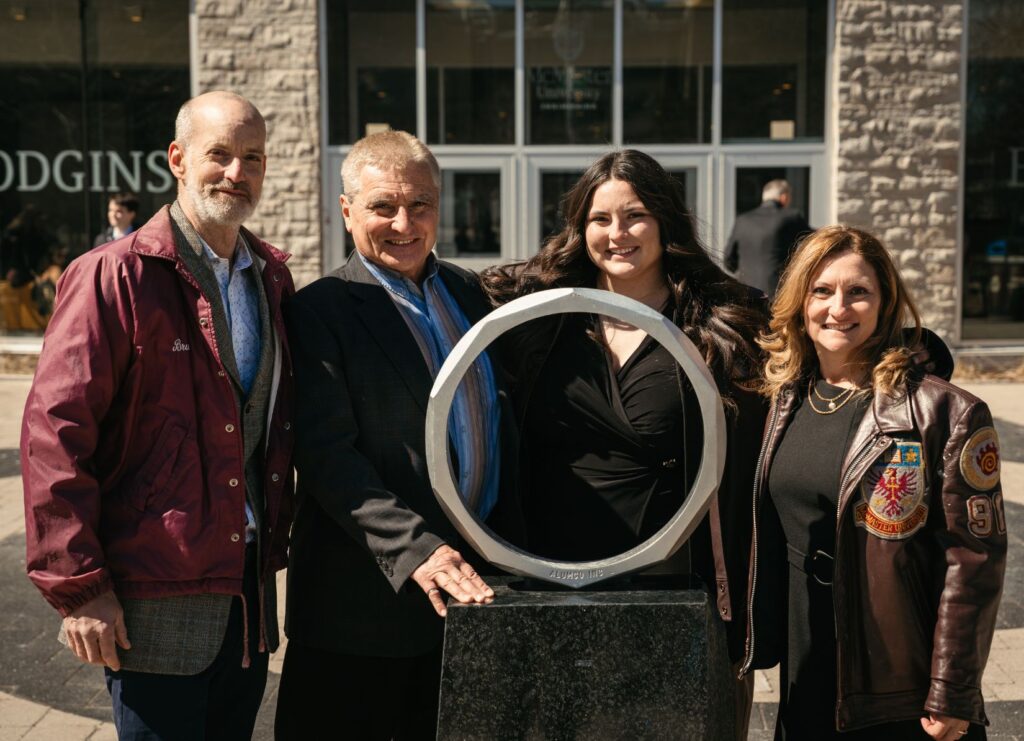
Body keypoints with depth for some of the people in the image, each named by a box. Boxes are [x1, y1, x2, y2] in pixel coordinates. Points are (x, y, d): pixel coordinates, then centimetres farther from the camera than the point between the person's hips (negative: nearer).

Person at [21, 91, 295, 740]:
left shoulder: (272, 277, 10)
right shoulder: (116, 277, -10)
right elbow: (55, 431, -14)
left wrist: (275, 546, 12)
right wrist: (77, 587, -15)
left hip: (251, 587, 7)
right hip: (156, 600, -6)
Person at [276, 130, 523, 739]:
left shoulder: (468, 292, 9)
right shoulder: (321, 311, -9)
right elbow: (328, 456, -17)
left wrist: (513, 543, 7)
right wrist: (415, 548, -25)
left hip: (474, 578, 6)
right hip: (369, 593, -5)